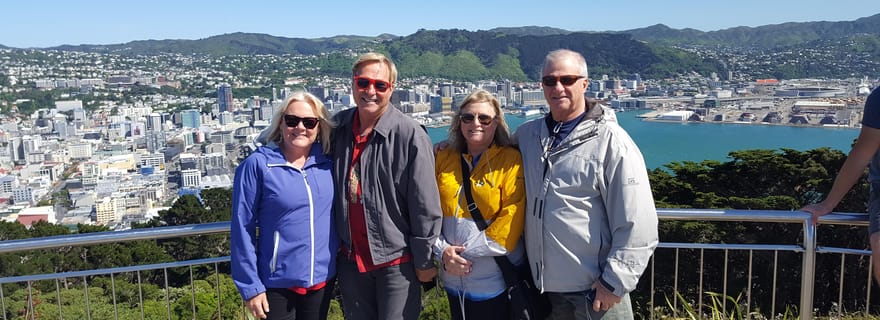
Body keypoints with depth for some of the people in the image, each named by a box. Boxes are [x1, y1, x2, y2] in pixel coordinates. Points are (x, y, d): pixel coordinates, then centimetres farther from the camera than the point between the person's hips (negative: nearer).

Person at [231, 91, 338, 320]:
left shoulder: (327, 163, 1)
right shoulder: (257, 164, -11)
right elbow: (242, 228, -9)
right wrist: (250, 286, -10)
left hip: (322, 279, 4)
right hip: (277, 284, -4)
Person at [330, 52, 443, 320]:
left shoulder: (409, 134, -15)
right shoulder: (338, 127, 2)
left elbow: (425, 205, -13)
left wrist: (425, 260, -9)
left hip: (396, 260, -5)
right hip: (351, 258, 5)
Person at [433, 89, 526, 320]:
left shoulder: (510, 159, -6)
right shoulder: (444, 159, 6)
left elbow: (512, 216, -13)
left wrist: (468, 251, -14)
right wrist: (443, 250, -9)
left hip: (495, 281, -4)